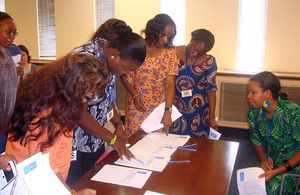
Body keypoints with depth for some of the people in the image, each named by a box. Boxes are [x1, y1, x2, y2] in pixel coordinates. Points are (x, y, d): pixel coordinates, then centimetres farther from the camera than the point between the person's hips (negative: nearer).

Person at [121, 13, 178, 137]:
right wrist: (134, 95, -9)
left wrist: (168, 111, -18)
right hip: (136, 106, 0)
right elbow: (124, 75, 4)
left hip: (159, 107, 0)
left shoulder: (170, 53, -2)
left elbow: (170, 85, -9)